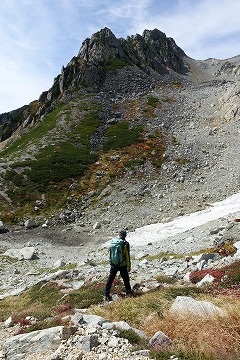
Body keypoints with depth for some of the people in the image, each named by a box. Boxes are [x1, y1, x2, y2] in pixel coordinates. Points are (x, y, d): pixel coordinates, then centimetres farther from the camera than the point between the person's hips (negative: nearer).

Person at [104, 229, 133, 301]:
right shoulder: (126, 243, -14)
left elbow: (110, 253, 8)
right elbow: (127, 256, -11)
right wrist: (129, 266, -2)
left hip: (114, 264, 3)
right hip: (122, 265, -3)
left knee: (110, 279, 8)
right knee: (125, 278, 17)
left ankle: (106, 294, 7)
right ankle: (128, 291, 34)